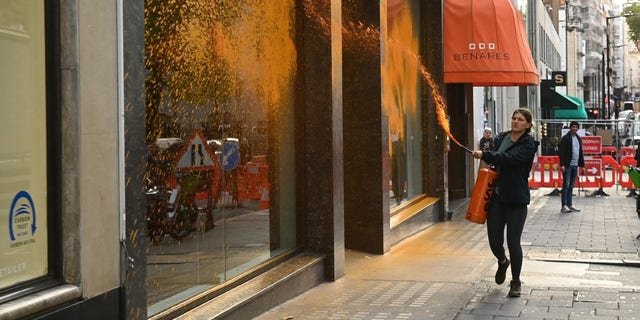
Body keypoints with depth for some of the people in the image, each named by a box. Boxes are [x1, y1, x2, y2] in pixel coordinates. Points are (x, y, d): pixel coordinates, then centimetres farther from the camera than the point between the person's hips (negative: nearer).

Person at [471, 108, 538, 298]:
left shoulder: (528, 144, -7)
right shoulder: (500, 138, 10)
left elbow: (510, 158, -24)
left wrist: (484, 155, -30)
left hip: (516, 199, -4)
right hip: (496, 196, 4)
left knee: (513, 241, -7)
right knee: (494, 240, 3)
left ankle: (516, 282, 10)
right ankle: (502, 262, 38)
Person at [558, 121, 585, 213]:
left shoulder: (578, 139, 16)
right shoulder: (565, 138, -5)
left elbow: (581, 153, 20)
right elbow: (561, 152, -11)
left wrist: (582, 165, 15)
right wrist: (562, 165, -19)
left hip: (575, 166, 6)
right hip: (567, 165, -6)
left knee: (571, 186, 9)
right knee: (566, 185, -8)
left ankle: (570, 205, 13)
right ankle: (564, 206, -8)